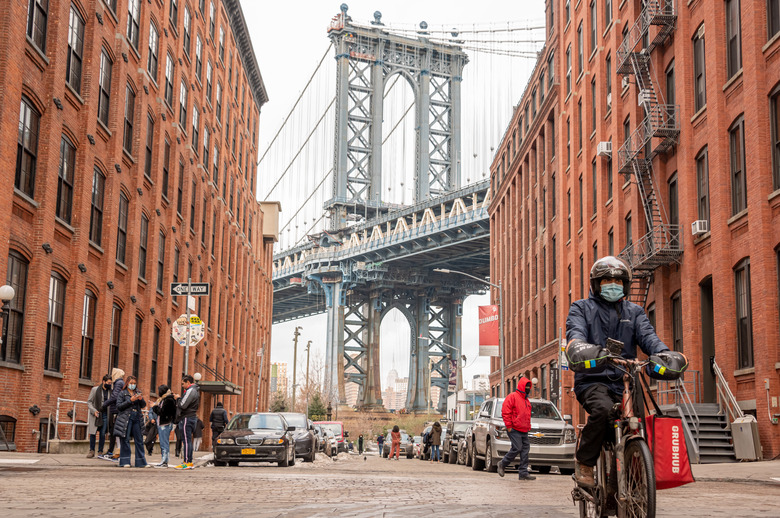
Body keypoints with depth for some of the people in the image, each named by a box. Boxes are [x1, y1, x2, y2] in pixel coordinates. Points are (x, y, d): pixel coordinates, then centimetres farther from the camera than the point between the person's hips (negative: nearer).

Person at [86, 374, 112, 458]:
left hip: (105, 415, 1)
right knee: (93, 434, 1)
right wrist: (94, 410, -12)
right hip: (96, 414, -1)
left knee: (103, 434, 1)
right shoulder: (95, 389, -1)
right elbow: (89, 402, 1)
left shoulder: (111, 391, 4)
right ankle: (92, 451, 14)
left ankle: (100, 451, 11)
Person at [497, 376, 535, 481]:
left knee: (525, 450, 1)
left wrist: (528, 426, 18)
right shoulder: (512, 397, -6)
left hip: (524, 431, 8)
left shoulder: (526, 400, 21)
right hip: (514, 430, -8)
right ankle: (502, 464, 9)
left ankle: (523, 473, 3)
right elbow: (505, 412, -11)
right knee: (517, 448, -12)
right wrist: (509, 426, -14)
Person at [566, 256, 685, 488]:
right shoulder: (581, 308, 12)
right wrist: (578, 349, -34)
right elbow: (575, 333, -9)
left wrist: (663, 352, -21)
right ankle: (584, 462, -14)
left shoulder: (634, 312, 22)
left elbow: (647, 335, 3)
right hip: (592, 379, -4)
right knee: (603, 409, -33)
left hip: (623, 381, 4)